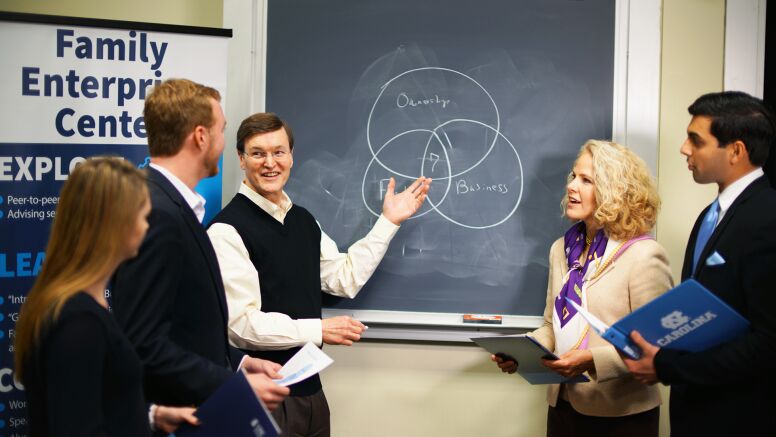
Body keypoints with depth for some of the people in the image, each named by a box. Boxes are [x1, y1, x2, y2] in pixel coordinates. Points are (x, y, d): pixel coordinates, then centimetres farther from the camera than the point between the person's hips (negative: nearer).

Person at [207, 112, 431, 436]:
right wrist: (318, 330, -16)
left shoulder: (303, 220, 10)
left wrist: (388, 222, 12)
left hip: (309, 388, 7)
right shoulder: (227, 230, -17)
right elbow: (242, 323, -21)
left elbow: (346, 279, 13)